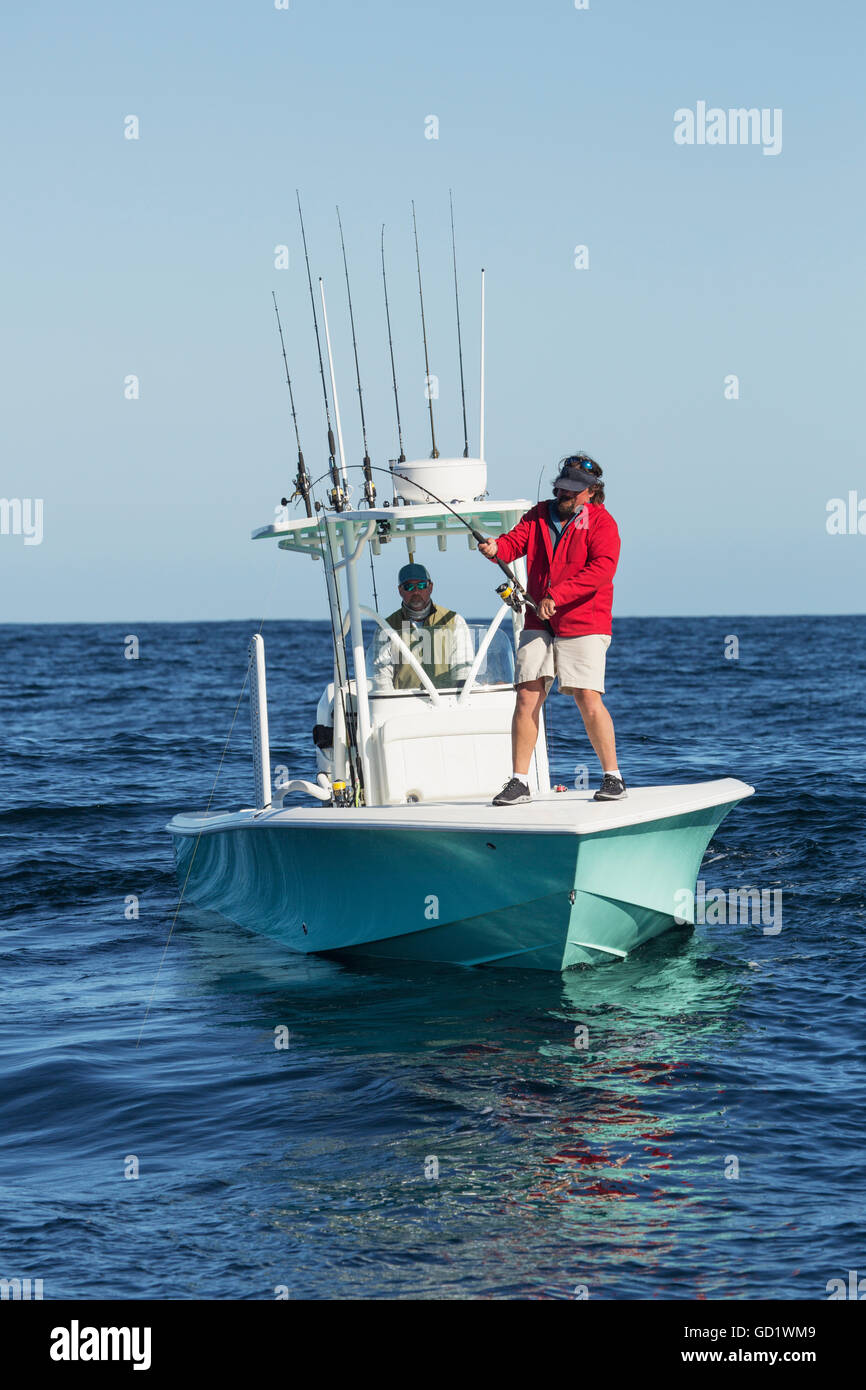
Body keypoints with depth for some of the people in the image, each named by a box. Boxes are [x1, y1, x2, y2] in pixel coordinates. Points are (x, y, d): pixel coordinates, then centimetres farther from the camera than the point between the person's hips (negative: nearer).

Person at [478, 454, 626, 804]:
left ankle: (613, 778, 2)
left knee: (589, 701, -12)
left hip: (582, 626, -5)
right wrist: (496, 548, -26)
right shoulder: (539, 515, 13)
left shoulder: (601, 522, -4)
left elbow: (602, 568, -19)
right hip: (538, 626, 5)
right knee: (526, 698, -2)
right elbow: (516, 540, -1)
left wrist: (556, 595, -25)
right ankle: (519, 782, 4)